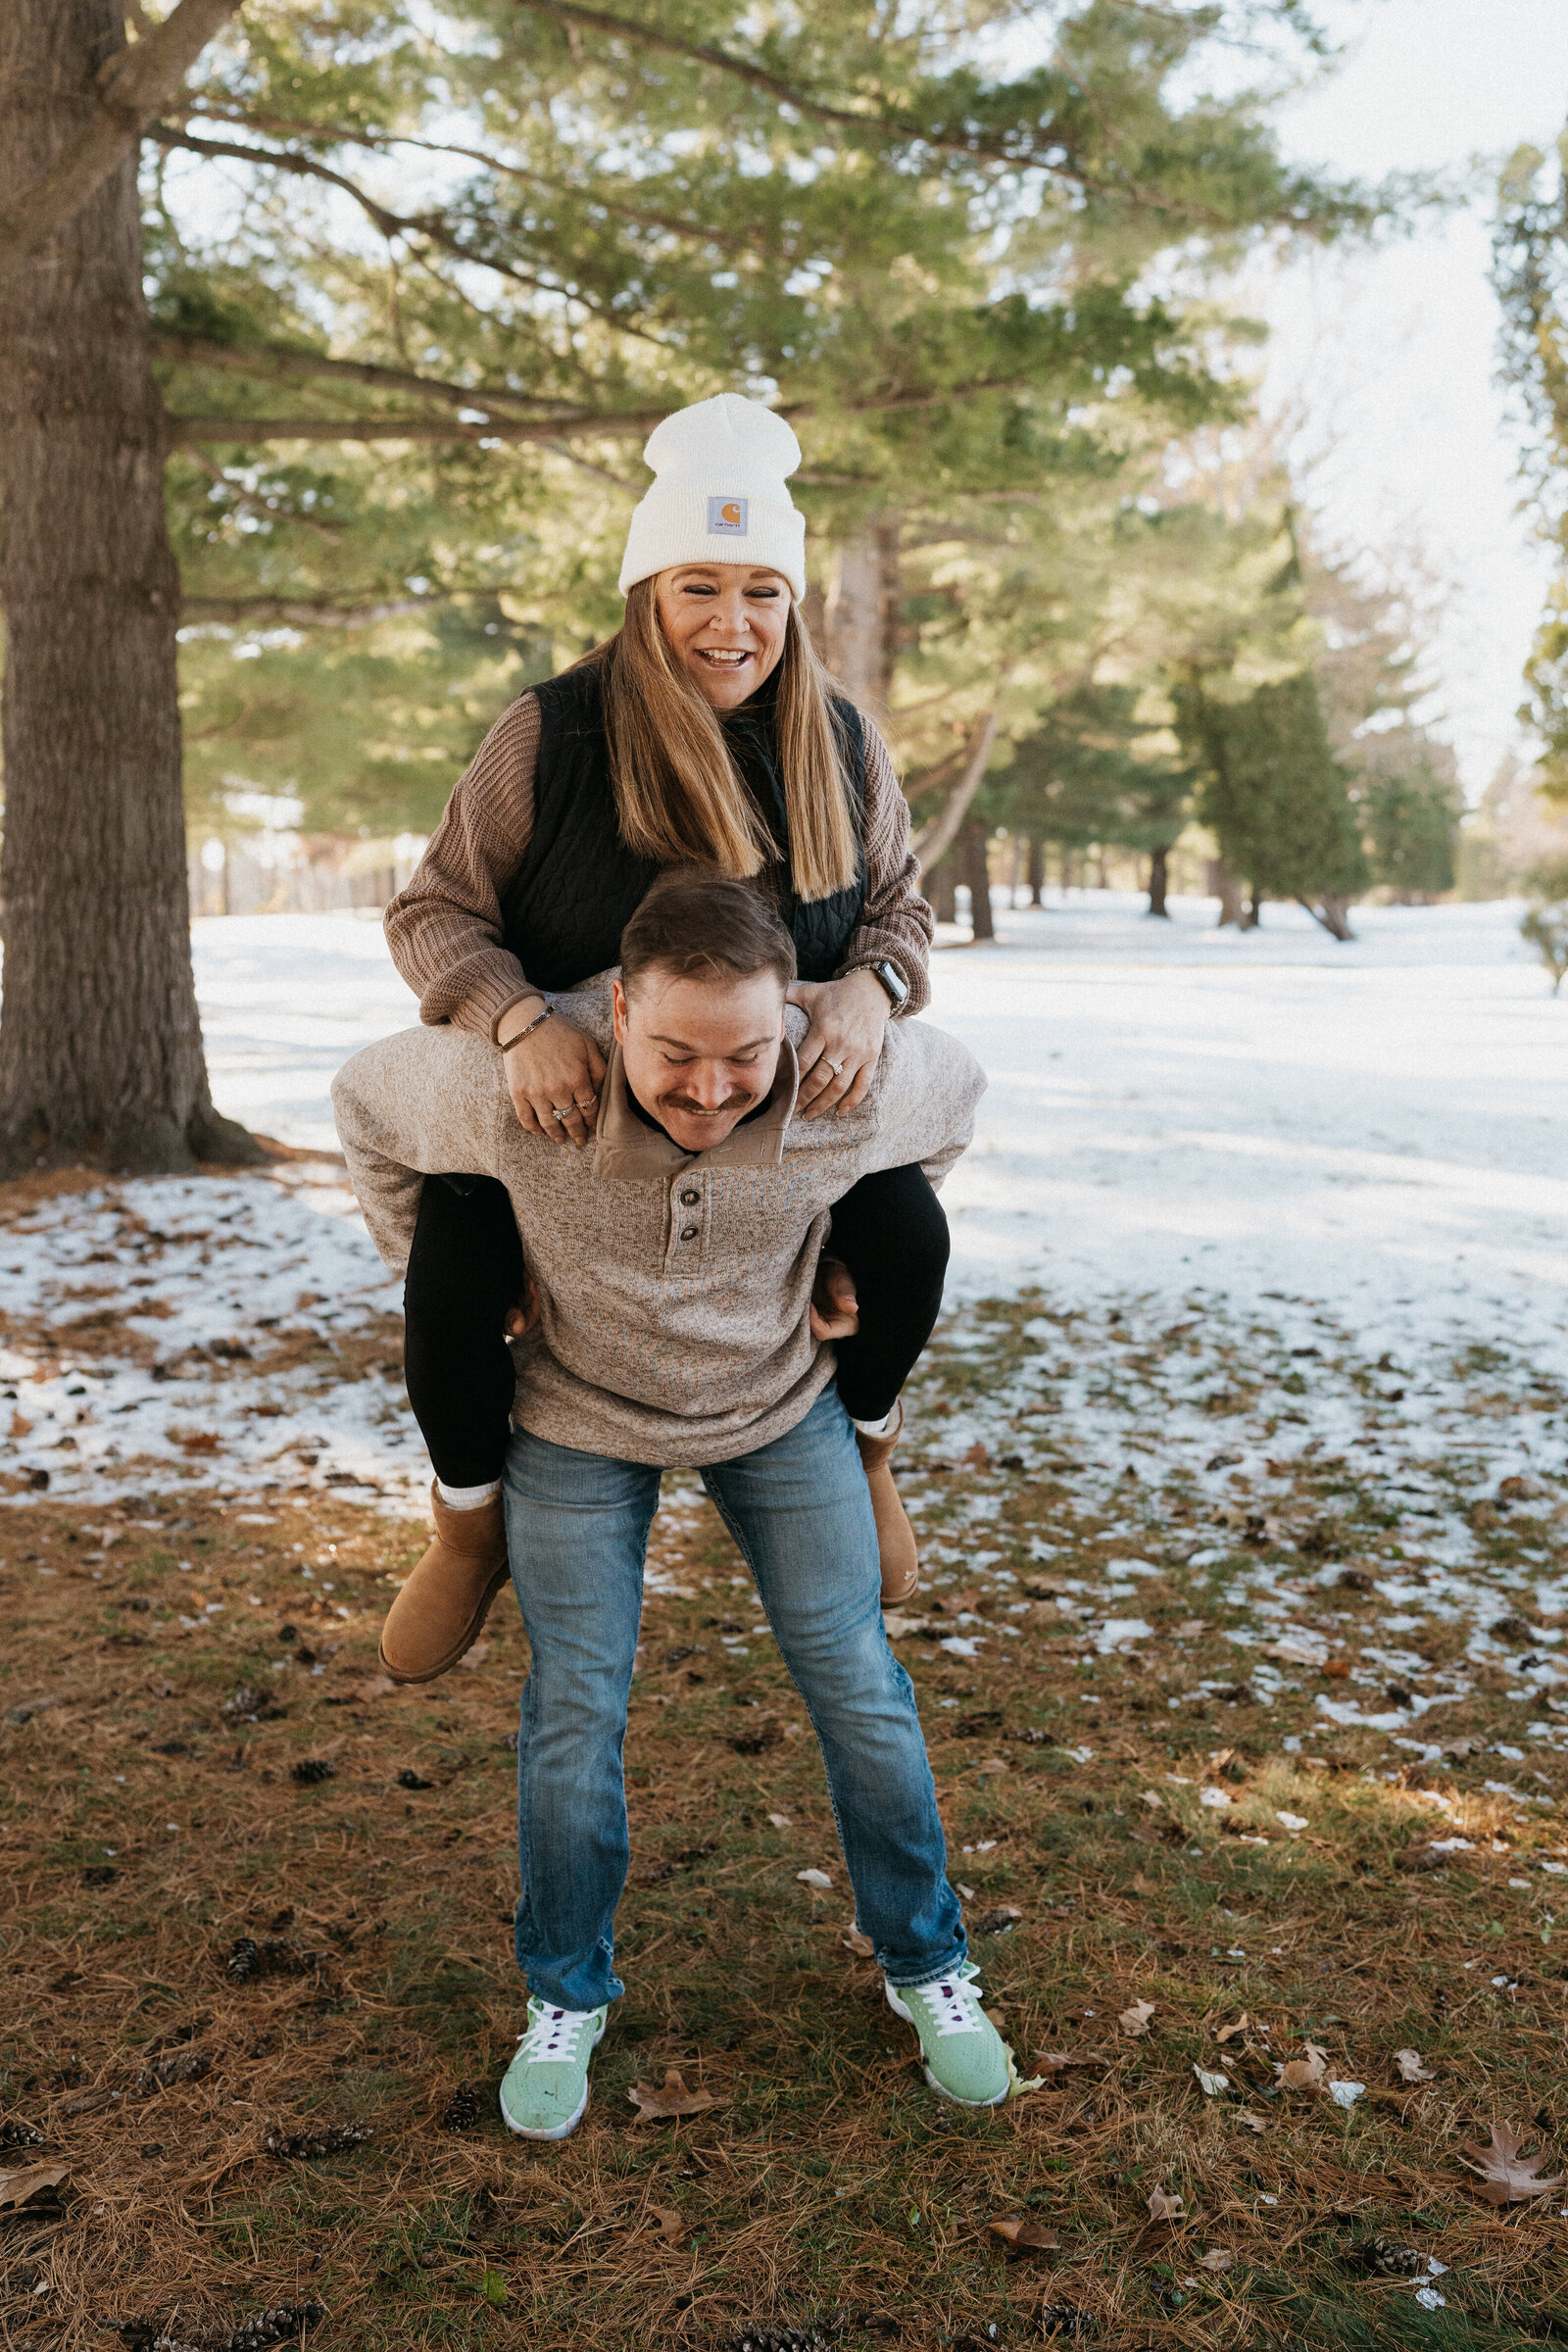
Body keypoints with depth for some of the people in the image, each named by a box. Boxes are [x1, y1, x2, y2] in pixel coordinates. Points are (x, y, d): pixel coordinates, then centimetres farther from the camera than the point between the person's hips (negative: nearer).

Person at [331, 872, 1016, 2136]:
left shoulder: (857, 1086, -29)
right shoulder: (512, 1088, -33)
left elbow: (955, 1091, -3)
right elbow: (369, 1103, -10)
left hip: (783, 1405, 1)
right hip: (578, 1419, -1)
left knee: (859, 1687, 5)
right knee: (577, 1710, 3)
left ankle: (927, 1965, 27)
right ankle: (567, 1996, 27)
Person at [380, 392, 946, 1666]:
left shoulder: (843, 742, -4)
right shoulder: (551, 733, -15)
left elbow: (899, 907, 4)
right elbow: (434, 912, -11)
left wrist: (868, 991, -21)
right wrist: (523, 1019, -32)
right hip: (565, 1089, -2)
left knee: (909, 1238, -19)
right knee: (454, 1273, -26)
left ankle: (863, 1443, 15)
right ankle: (469, 1520, 5)